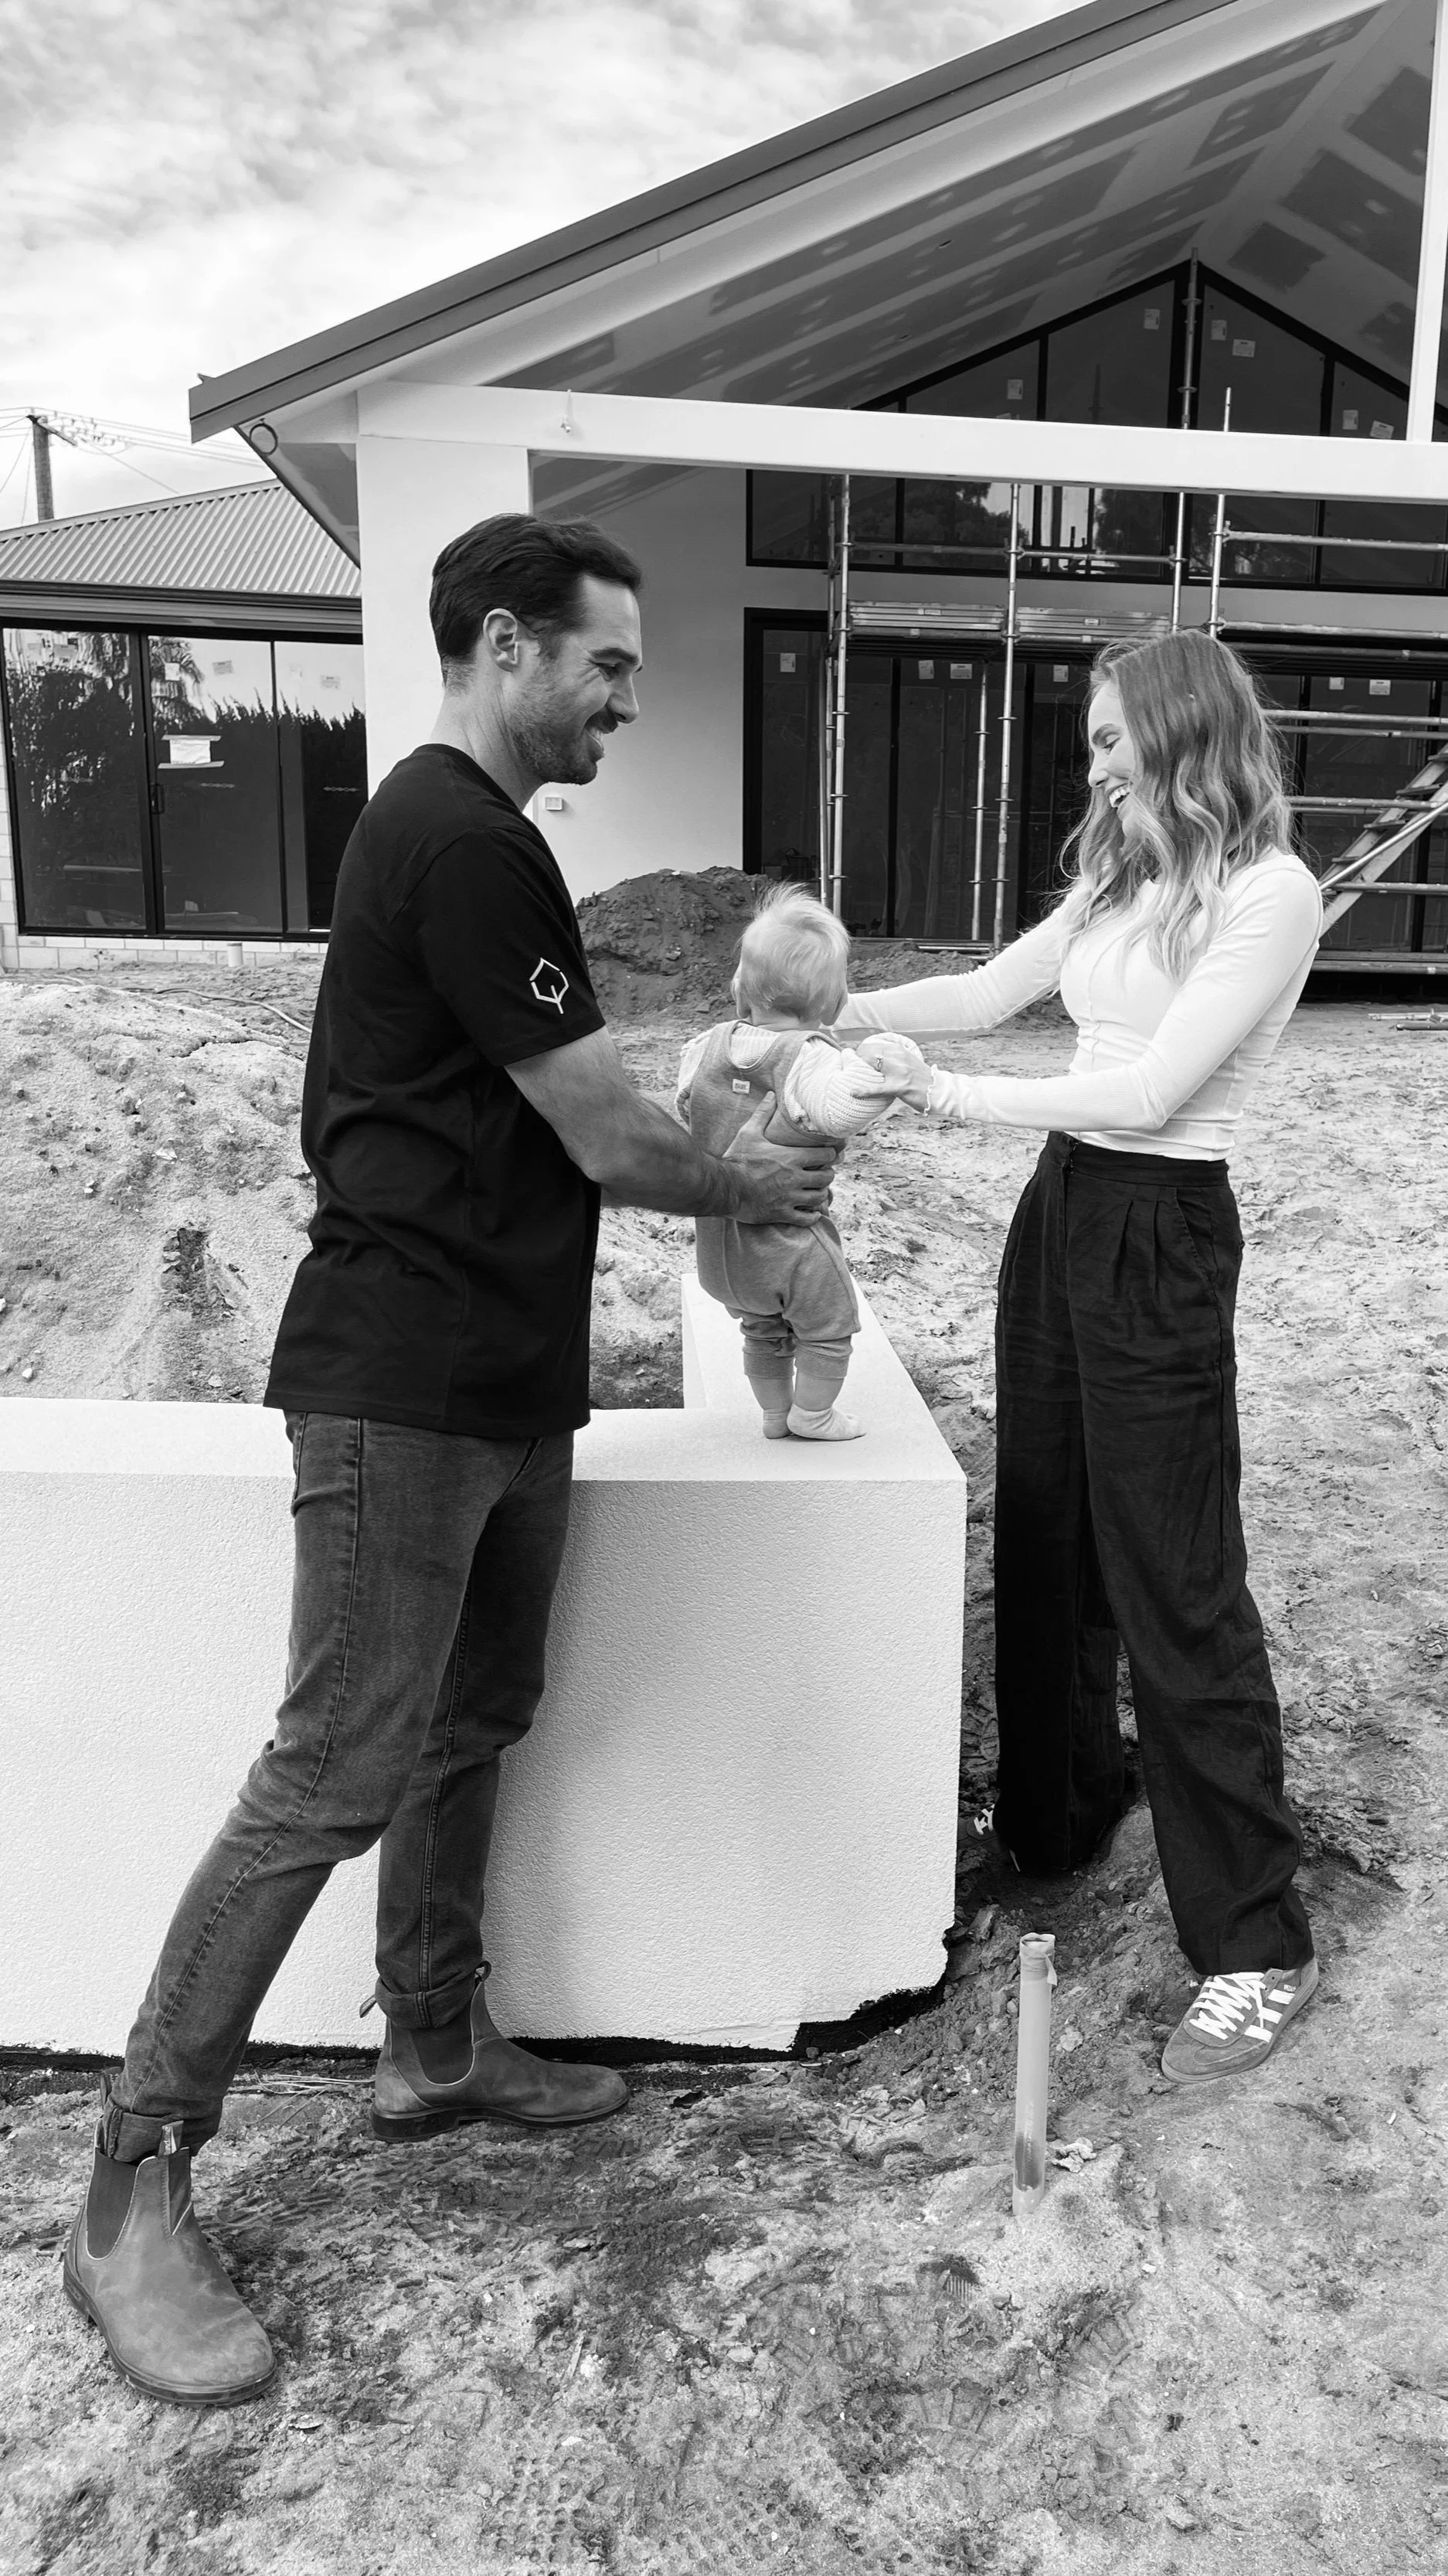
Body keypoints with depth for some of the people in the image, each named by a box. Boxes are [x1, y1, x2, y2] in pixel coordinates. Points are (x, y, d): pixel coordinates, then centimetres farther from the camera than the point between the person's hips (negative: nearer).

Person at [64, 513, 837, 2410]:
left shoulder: (458, 831, 17)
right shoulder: (465, 844, -16)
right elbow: (607, 1140, -15)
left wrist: (721, 1157, 12)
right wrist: (749, 1190, 3)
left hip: (504, 1380, 10)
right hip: (403, 1387, -10)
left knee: (473, 1725, 17)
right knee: (333, 1779, -5)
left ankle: (435, 2052, 34)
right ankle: (135, 2195, 8)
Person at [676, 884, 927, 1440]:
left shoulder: (706, 1046, -2)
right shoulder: (809, 1055, -24)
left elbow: (685, 1108, 15)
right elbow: (839, 1107, -45)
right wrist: (899, 1069, -45)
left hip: (719, 1238, 6)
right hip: (789, 1236, -6)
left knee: (762, 1330, 27)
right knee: (828, 1327, 19)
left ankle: (774, 1412, 40)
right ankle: (812, 1415, 32)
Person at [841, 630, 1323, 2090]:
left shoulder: (1270, 891, -12)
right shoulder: (1118, 876, 12)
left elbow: (1155, 1088, -20)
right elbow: (991, 991, 17)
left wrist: (955, 1097, -19)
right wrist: (838, 1011, 7)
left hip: (1160, 1237, -8)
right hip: (1059, 1206, 8)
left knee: (1174, 1583, -4)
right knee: (1044, 1541, 16)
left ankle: (1256, 1945, 9)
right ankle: (1053, 1819, 36)